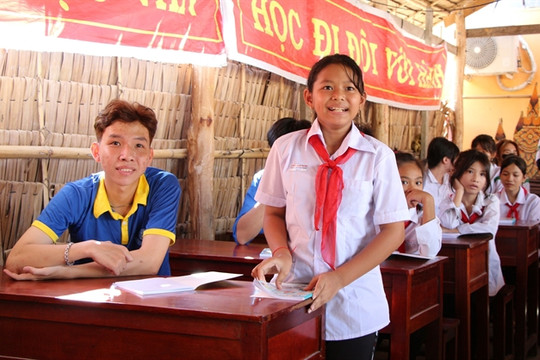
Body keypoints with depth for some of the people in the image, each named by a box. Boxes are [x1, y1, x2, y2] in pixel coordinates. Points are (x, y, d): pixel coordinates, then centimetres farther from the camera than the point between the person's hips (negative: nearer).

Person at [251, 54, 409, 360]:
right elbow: (274, 212, 9)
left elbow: (394, 230, -4)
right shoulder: (286, 148, 0)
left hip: (355, 304, -1)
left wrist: (340, 278, -14)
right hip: (293, 295, 1)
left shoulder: (378, 155, -5)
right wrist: (281, 252, -12)